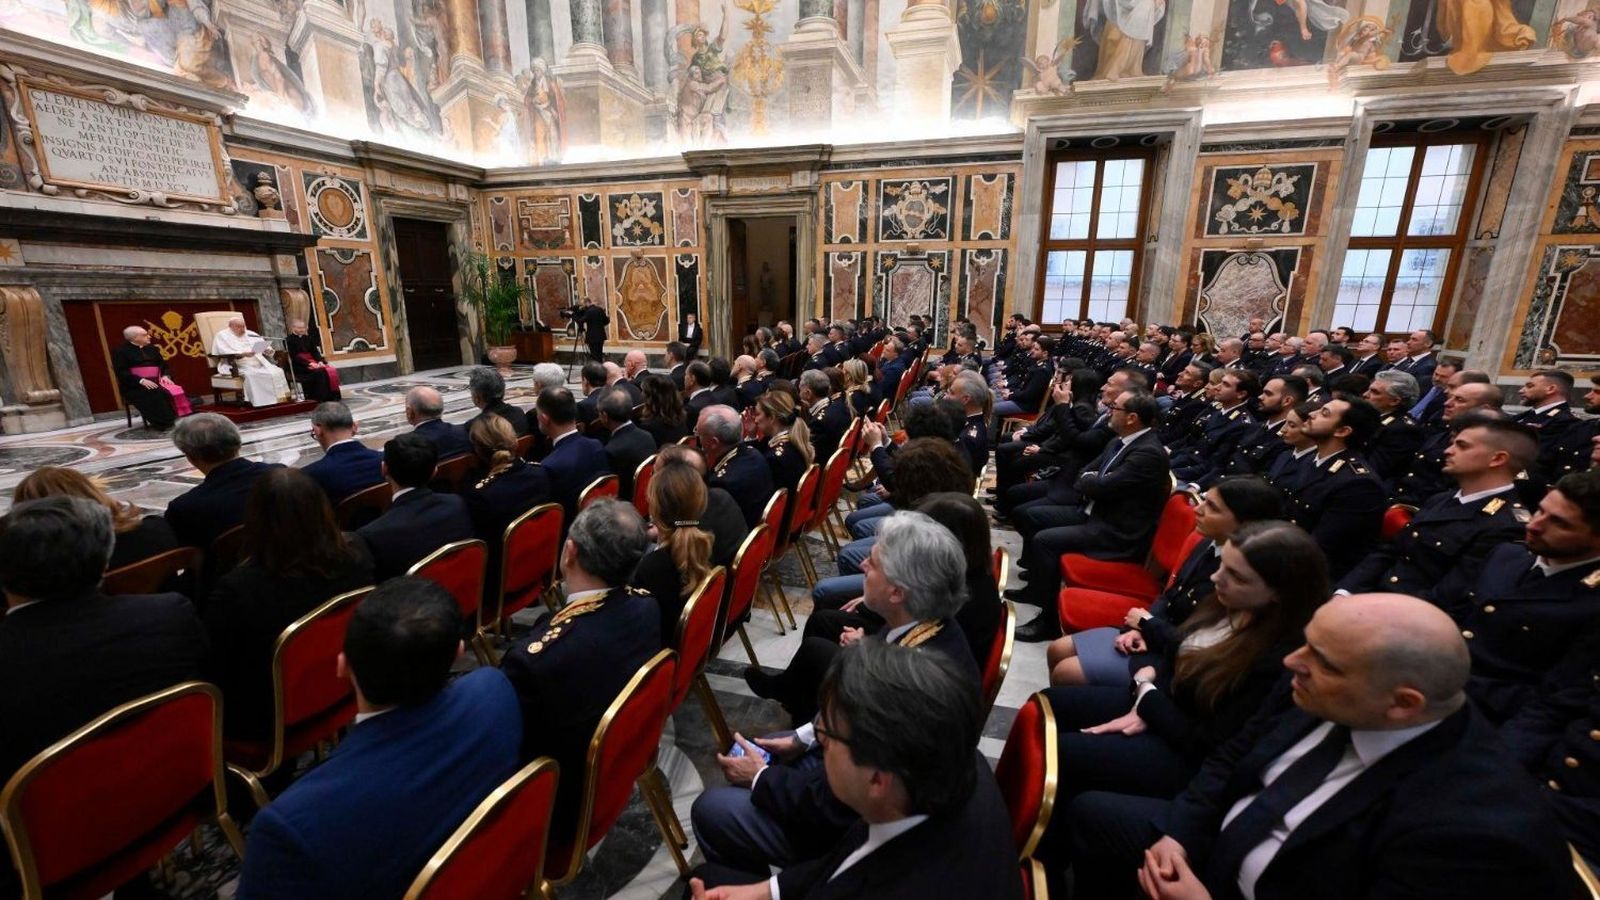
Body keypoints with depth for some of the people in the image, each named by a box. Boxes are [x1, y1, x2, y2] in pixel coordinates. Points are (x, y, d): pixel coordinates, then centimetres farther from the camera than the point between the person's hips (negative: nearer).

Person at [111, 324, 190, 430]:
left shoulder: (152, 349, 19)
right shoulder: (120, 351, 2)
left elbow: (164, 365, 17)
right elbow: (121, 372, -8)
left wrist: (165, 376, -6)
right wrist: (141, 380, -22)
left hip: (156, 382, 4)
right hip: (135, 386, -4)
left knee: (176, 390, -28)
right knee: (155, 394, -37)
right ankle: (162, 424, -36)